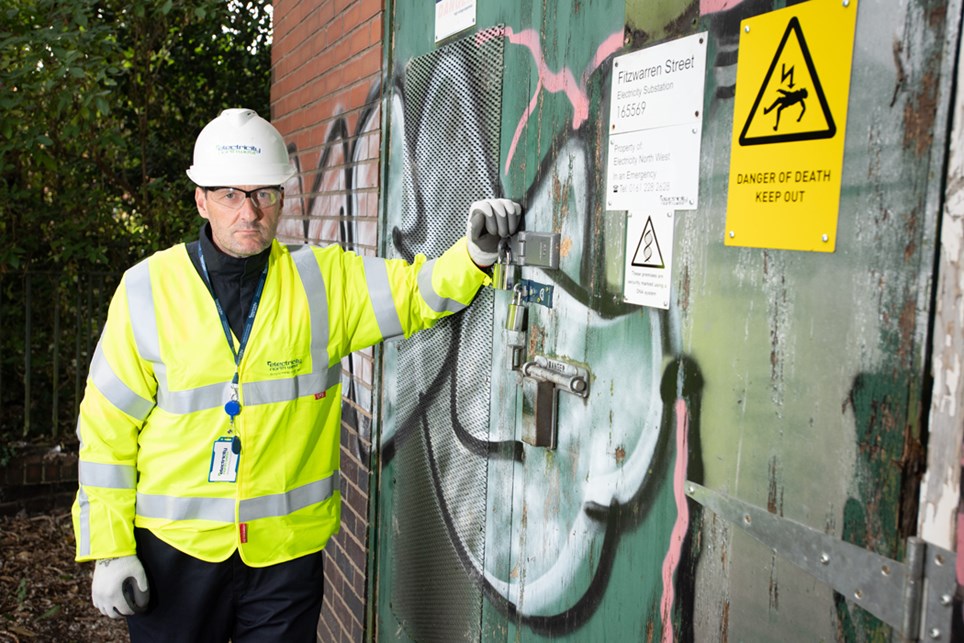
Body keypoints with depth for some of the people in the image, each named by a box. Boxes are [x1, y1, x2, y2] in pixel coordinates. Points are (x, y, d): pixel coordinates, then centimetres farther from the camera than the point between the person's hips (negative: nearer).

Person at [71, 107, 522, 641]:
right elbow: (107, 426, -2)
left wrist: (477, 253, -23)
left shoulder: (324, 279, -2)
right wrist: (109, 549, -3)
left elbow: (420, 291, -1)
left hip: (288, 548, 1)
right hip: (175, 546, 0)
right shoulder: (148, 288, -5)